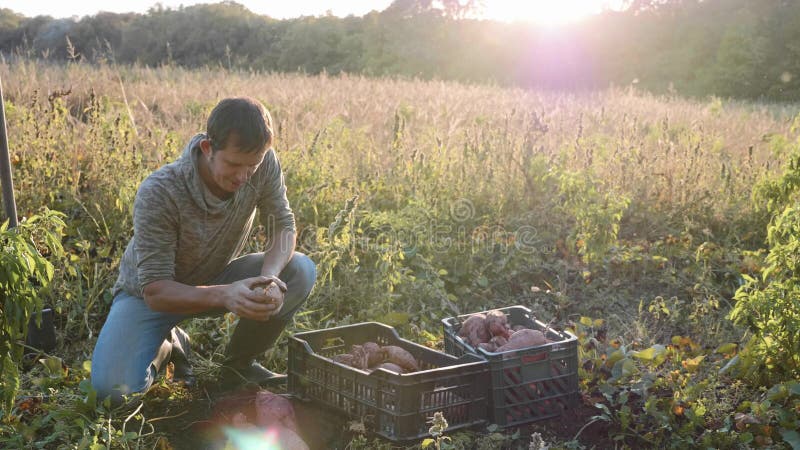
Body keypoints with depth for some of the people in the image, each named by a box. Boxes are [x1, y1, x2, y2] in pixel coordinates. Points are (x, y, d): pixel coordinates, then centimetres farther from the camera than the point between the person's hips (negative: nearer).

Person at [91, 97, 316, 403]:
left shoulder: (264, 163, -22)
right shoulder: (158, 194, -33)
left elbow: (283, 225, -12)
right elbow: (155, 290, -31)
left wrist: (270, 277, -35)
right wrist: (224, 295, -49)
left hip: (216, 280, 4)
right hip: (152, 293, -3)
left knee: (301, 271, -22)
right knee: (112, 389, -26)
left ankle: (238, 365, -1)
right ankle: (169, 346, 10)